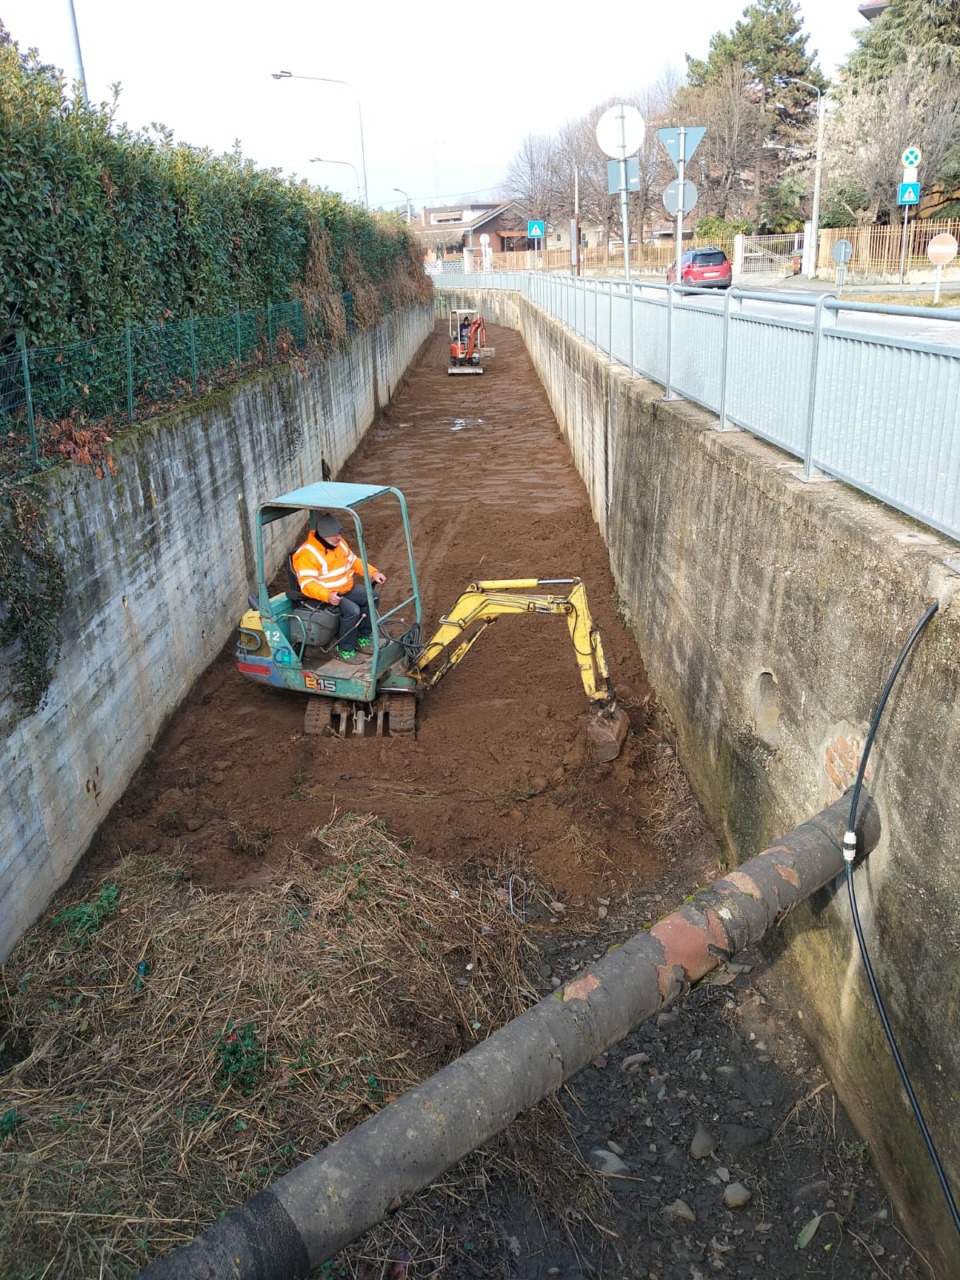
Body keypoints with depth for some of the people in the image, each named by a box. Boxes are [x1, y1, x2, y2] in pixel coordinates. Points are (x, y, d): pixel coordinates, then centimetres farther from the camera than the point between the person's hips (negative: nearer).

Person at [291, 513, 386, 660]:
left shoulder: (338, 543, 3)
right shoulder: (307, 554, -23)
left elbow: (353, 561, 15)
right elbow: (307, 584, -28)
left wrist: (373, 572, 1)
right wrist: (327, 596, -42)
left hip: (347, 588, 9)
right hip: (324, 594, -9)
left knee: (373, 598, -1)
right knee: (352, 610, -29)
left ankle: (362, 638, 13)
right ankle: (345, 650, -11)